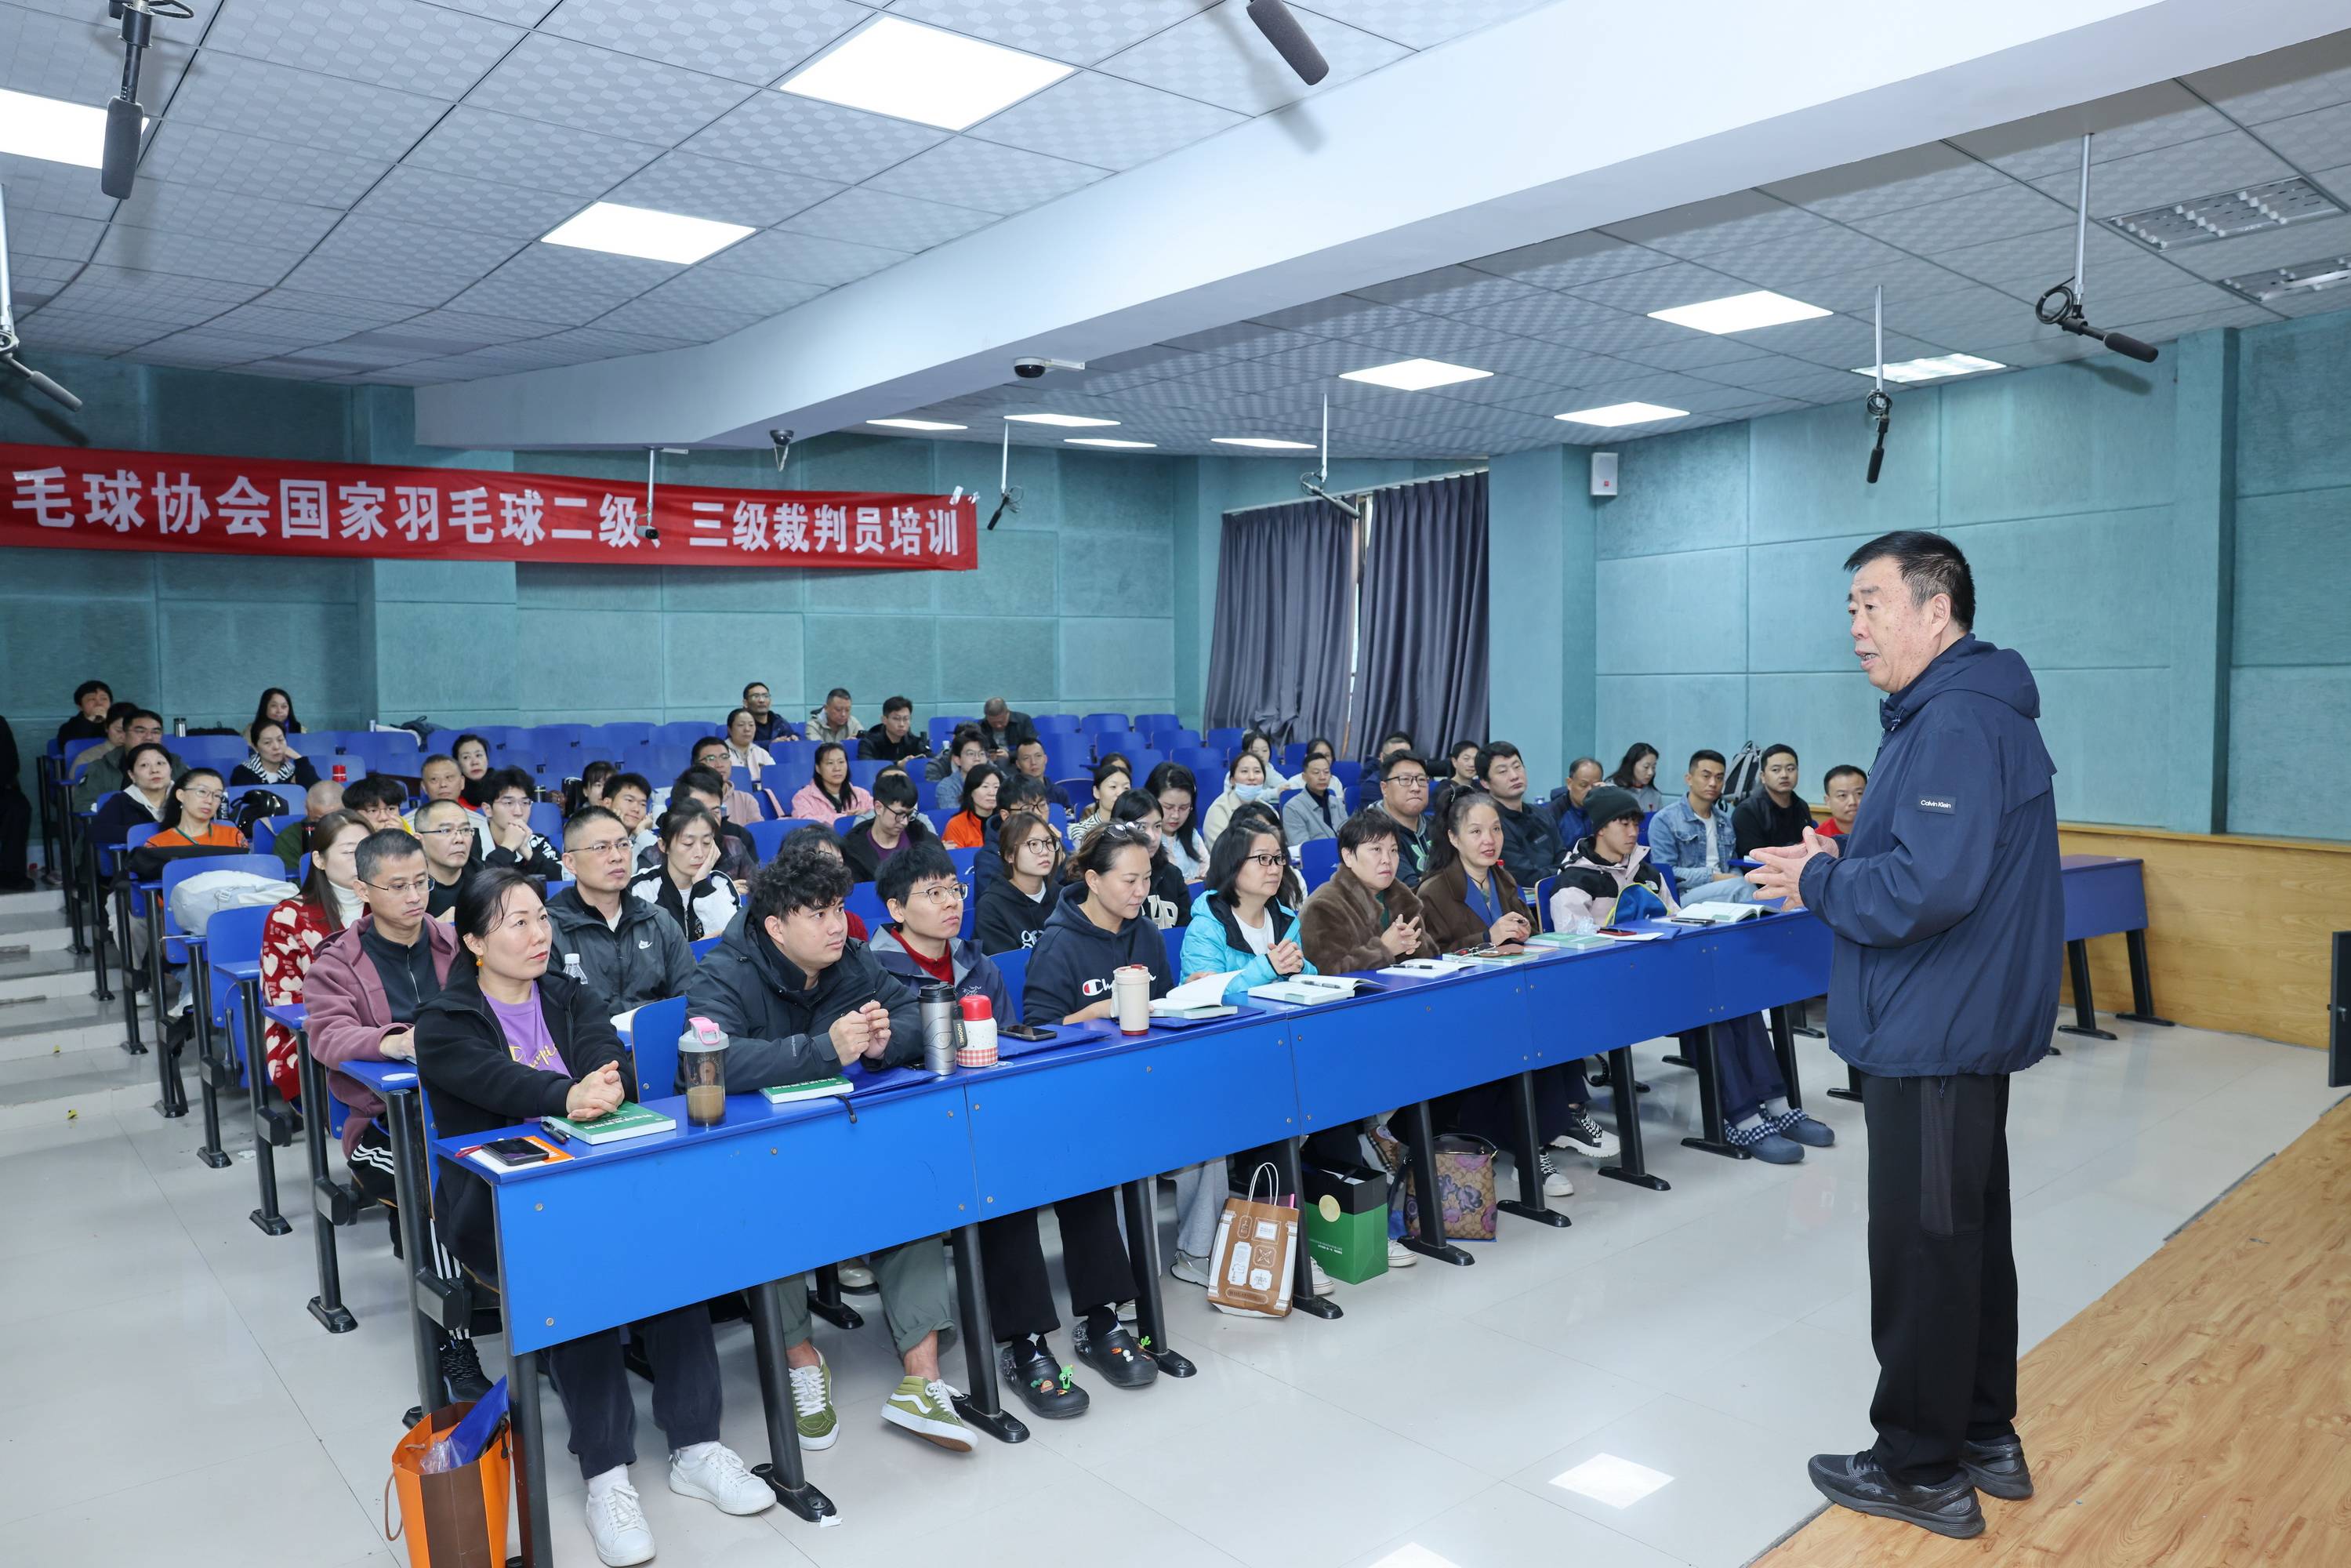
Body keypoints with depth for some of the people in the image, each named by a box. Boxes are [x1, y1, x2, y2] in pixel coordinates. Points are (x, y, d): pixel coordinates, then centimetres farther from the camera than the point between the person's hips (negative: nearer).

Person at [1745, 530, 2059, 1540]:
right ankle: (1983, 1438, 34)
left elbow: (1933, 884, -30)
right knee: (1967, 1237, 19)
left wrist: (1819, 883, -15)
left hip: (1934, 1040, -11)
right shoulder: (1957, 710, 13)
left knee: (1924, 1248, 2)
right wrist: (1844, 863, 4)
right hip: (1961, 1029, 11)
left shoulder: (1957, 724, -20)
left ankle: (1923, 1471, 16)